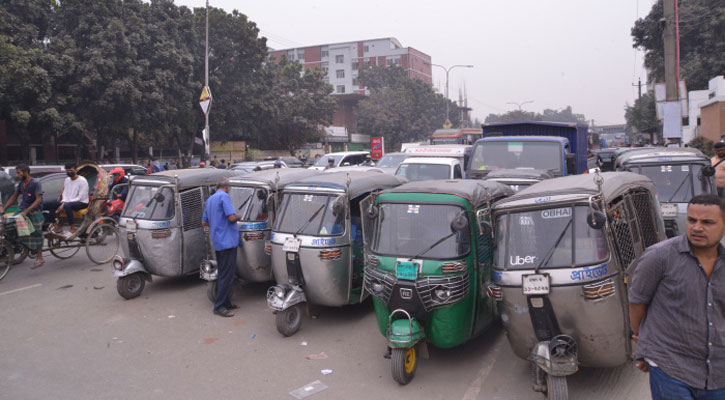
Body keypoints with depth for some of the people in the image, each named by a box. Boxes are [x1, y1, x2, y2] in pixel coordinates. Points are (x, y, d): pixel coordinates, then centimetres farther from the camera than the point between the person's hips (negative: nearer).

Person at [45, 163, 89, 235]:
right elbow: (65, 193, 15)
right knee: (50, 204, -5)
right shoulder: (67, 180, 13)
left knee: (67, 205, -38)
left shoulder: (82, 181, -11)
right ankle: (56, 227, -7)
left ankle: (73, 229, -31)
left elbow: (81, 197, -17)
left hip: (82, 202, -8)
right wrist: (63, 203, -8)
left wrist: (64, 204, -18)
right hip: (68, 201, 8)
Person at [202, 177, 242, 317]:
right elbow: (232, 217, -19)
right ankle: (219, 306, -6)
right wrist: (239, 216, 1)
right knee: (227, 275, -7)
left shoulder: (210, 199, 17)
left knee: (222, 273, 15)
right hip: (227, 241, -10)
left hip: (217, 242, 10)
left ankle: (225, 302, 23)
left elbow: (204, 222, 21)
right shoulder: (224, 196, -10)